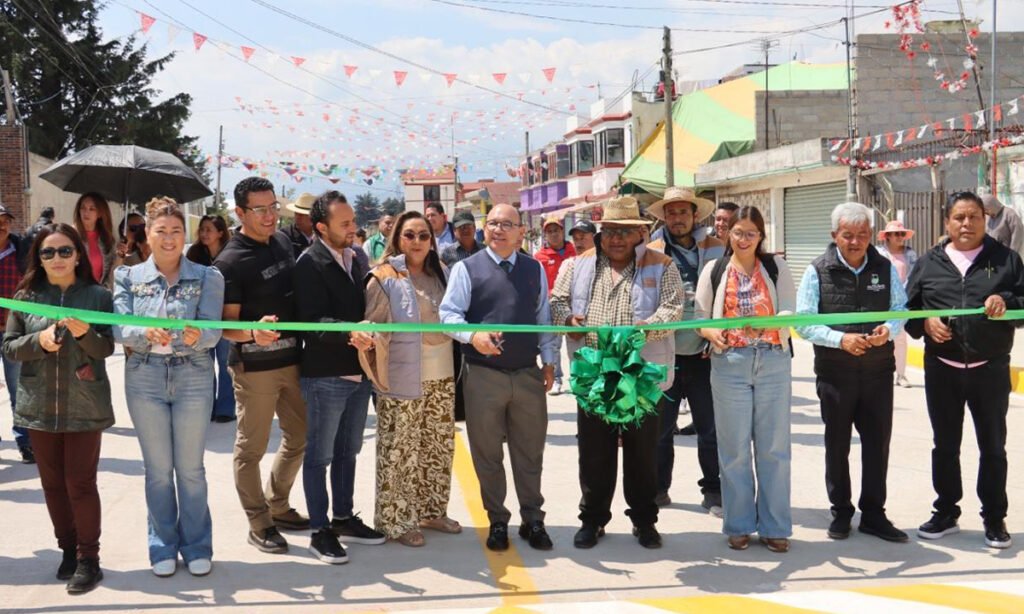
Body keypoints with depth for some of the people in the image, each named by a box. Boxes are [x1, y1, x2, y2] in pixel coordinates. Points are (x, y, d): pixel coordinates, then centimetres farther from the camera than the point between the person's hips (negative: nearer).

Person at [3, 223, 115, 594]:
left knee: (80, 483, -2)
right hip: (39, 406, 3)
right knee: (53, 484, 11)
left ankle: (88, 559, 9)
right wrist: (38, 341, -15)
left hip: (85, 406, -3)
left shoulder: (98, 296, -2)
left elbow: (107, 348, -3)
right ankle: (68, 550, 25)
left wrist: (85, 334, -23)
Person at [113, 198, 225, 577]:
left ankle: (197, 546, 20)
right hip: (145, 379, 1)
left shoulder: (207, 277, 0)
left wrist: (196, 336, -35)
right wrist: (147, 333, -30)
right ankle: (163, 546, 23)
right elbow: (119, 329, -9)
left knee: (191, 468, 6)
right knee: (157, 468, 10)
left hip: (193, 378, -1)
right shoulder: (128, 277, 3)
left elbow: (213, 331, -12)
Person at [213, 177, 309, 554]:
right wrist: (253, 332, -34)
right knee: (251, 448, 4)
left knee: (300, 437, 15)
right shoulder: (230, 261, -14)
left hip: (292, 360, 7)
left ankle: (277, 506, 33)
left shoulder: (282, 241, 6)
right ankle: (259, 523, 17)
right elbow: (226, 325, -15)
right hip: (255, 367, -7)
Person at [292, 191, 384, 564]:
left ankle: (343, 519, 31)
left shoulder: (355, 258, 10)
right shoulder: (310, 263, -13)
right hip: (325, 375, -7)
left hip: (358, 372, 8)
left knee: (347, 452, 18)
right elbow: (313, 321, -22)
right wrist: (350, 332, -36)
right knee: (320, 455, 3)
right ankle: (320, 531, 12)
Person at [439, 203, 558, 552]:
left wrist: (549, 362, 8)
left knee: (530, 451, 10)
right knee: (487, 453, 7)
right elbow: (448, 313, -8)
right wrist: (472, 335, -26)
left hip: (528, 374, 3)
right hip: (483, 374, -2)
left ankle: (532, 520, 23)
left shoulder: (535, 270, 9)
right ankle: (497, 522, 21)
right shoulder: (467, 268, -3)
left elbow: (544, 318, 13)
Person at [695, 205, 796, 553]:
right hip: (729, 364, 0)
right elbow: (700, 316, 8)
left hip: (773, 362, 0)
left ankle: (774, 526, 13)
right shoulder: (714, 271, 7)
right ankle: (739, 525, 15)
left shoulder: (776, 268, 6)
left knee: (774, 447, 4)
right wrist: (710, 332, -15)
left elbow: (789, 311, -4)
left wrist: (765, 324, -24)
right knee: (735, 448, 5)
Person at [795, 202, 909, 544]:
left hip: (878, 371, 2)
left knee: (878, 442, 6)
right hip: (834, 372, -2)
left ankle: (873, 514, 20)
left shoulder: (885, 268, 3)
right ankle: (841, 512, 24)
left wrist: (889, 329, -17)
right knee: (837, 444, 10)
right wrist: (840, 339, -20)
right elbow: (804, 322, -8)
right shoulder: (818, 271, -4)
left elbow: (900, 308, 5)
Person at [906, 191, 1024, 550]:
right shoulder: (929, 263, 7)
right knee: (945, 445, 11)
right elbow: (908, 307, 9)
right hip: (942, 369, 2)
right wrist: (925, 323, -11)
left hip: (990, 369, -1)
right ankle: (946, 512, 25)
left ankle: (994, 518, 19)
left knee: (993, 446, 7)